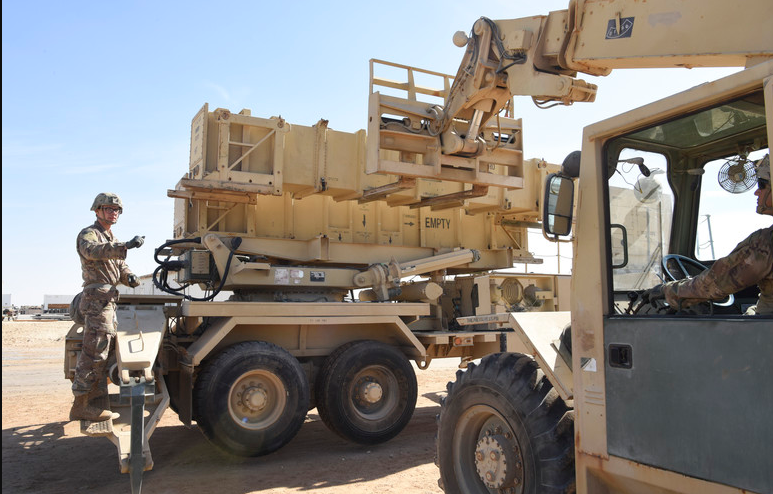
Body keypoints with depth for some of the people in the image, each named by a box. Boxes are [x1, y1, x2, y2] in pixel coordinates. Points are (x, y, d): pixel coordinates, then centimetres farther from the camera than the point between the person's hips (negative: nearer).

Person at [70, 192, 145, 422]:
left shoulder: (112, 240, 24)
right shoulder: (88, 233, -4)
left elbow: (120, 266, 18)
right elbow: (92, 250, -27)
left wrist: (129, 276, -6)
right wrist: (125, 246, -43)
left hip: (109, 302, 9)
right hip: (97, 298, -9)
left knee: (104, 353, 11)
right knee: (94, 353, -11)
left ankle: (96, 404, 18)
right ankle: (81, 406, -7)